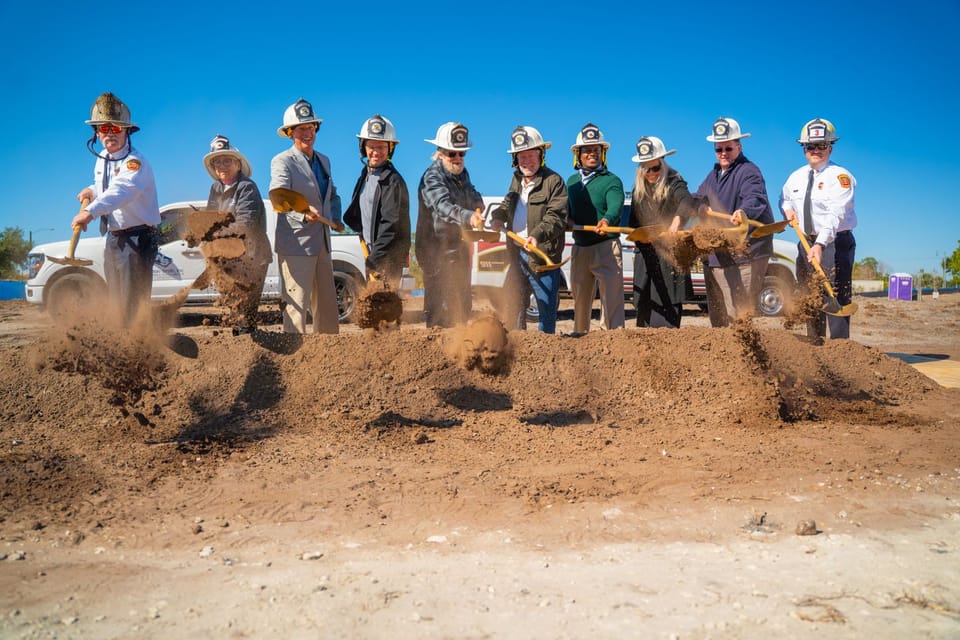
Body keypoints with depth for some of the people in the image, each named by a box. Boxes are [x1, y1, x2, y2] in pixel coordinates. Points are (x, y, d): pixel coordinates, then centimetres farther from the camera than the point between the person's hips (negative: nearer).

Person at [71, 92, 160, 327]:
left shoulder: (135, 162, -19)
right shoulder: (101, 159, 9)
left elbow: (122, 189, -40)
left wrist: (91, 211, -53)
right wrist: (92, 191, 11)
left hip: (138, 237, -9)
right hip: (113, 237, 9)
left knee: (131, 302, -11)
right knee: (114, 298, 18)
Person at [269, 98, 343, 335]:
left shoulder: (324, 160, 17)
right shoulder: (282, 161, -6)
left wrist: (335, 218, 13)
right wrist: (303, 212, -42)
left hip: (322, 243, 7)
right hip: (295, 244, -7)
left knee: (327, 307, 14)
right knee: (296, 307, -8)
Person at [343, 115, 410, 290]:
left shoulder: (393, 181, -15)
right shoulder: (365, 174, 11)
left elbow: (390, 226, -20)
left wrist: (374, 260, -21)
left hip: (388, 257, -8)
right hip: (372, 251, 8)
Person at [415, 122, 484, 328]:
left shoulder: (462, 173, 10)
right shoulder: (432, 177, -17)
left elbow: (473, 197, 24)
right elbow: (444, 206, -36)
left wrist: (478, 209, 0)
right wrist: (469, 217, -54)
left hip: (459, 249, 9)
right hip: (437, 251, -9)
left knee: (462, 306, 19)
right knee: (440, 310, -10)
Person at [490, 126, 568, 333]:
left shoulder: (553, 180, -8)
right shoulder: (516, 180, 15)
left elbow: (557, 217, -18)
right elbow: (507, 203, 29)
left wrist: (538, 235, -34)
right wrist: (497, 217, 7)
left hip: (543, 256, -7)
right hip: (517, 255, 7)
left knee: (547, 309, 0)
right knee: (513, 306, 15)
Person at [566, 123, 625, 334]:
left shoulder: (611, 181, -6)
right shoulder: (572, 181, 13)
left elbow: (616, 206, -25)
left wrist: (606, 220, -47)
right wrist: (566, 219, -4)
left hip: (606, 247, -6)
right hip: (579, 248, 6)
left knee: (612, 299, -9)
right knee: (580, 299, 17)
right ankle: (579, 335, 31)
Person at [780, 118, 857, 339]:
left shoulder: (840, 176, -13)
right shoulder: (796, 177, 9)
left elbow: (835, 215, -26)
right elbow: (784, 198, 30)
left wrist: (821, 244, -39)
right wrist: (788, 209, 5)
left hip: (835, 243, -7)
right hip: (807, 243, 7)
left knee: (836, 300, -9)